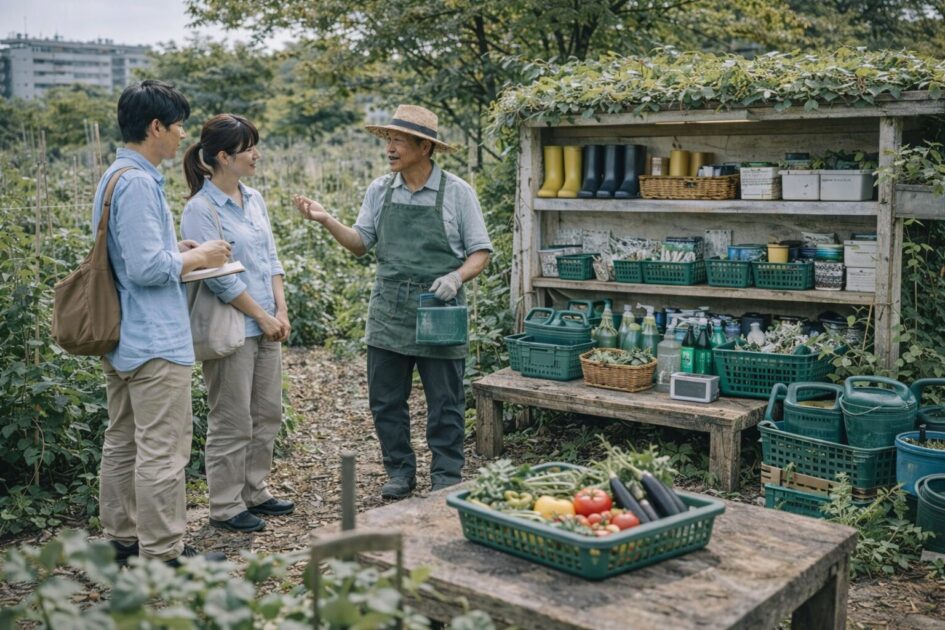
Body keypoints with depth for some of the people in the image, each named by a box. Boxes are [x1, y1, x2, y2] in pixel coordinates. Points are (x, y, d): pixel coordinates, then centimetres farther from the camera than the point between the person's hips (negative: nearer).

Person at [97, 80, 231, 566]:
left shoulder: (114, 177, 13)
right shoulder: (138, 183, -19)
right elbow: (147, 267, -24)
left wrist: (176, 251, 11)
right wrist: (196, 258, -10)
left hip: (122, 339, 11)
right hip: (155, 342, -11)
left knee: (122, 442, 18)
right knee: (162, 452, -3)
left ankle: (121, 538, 30)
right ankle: (162, 555, 5)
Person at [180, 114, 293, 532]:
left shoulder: (254, 199, 10)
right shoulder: (200, 209, -13)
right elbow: (219, 277, -16)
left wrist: (281, 311, 2)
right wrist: (263, 317, -12)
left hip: (266, 326, 8)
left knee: (267, 414, 15)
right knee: (232, 423, 2)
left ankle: (254, 492, 30)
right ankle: (225, 507, 16)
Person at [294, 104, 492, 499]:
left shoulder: (457, 192, -4)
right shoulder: (379, 191, 6)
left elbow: (481, 253, -1)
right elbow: (360, 244, 8)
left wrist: (457, 276, -20)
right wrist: (327, 221, -8)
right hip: (388, 311, 4)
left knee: (444, 403, 5)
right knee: (386, 401, 10)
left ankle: (446, 478, 19)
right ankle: (400, 472, 26)